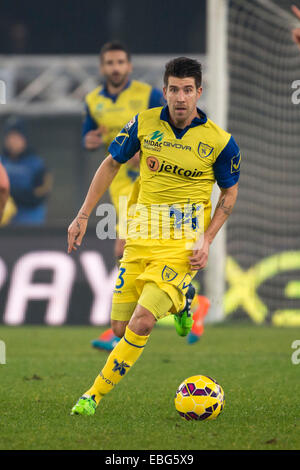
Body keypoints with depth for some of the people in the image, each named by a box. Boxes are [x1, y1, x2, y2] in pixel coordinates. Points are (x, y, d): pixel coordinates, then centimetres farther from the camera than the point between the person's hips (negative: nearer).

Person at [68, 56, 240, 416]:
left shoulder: (219, 141, -6)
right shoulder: (144, 124, 0)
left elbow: (230, 192, 8)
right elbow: (111, 165, 13)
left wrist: (207, 240, -4)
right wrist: (83, 216, 10)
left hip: (183, 244, -4)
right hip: (141, 237, 4)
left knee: (142, 323, -20)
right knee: (120, 328, 2)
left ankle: (95, 395, -8)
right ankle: (177, 300, 32)